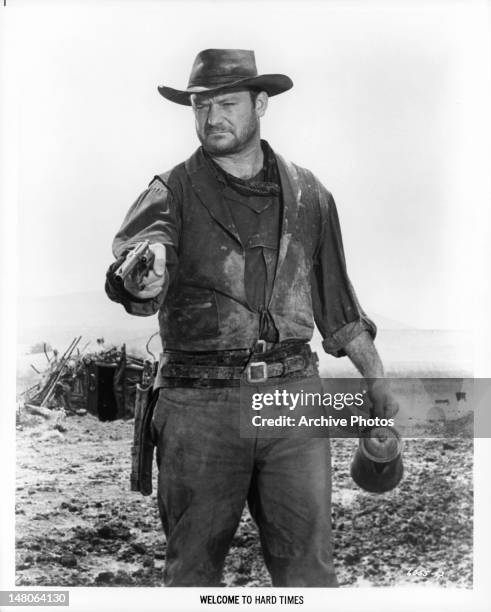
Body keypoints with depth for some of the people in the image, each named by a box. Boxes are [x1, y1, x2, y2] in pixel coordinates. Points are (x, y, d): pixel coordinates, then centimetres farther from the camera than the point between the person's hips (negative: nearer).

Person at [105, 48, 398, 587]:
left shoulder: (306, 194, 11)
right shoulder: (173, 192, 1)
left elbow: (335, 298, 18)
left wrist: (375, 378, 16)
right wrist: (138, 282, -43)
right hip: (199, 403, -1)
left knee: (308, 561, 2)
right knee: (193, 565, 9)